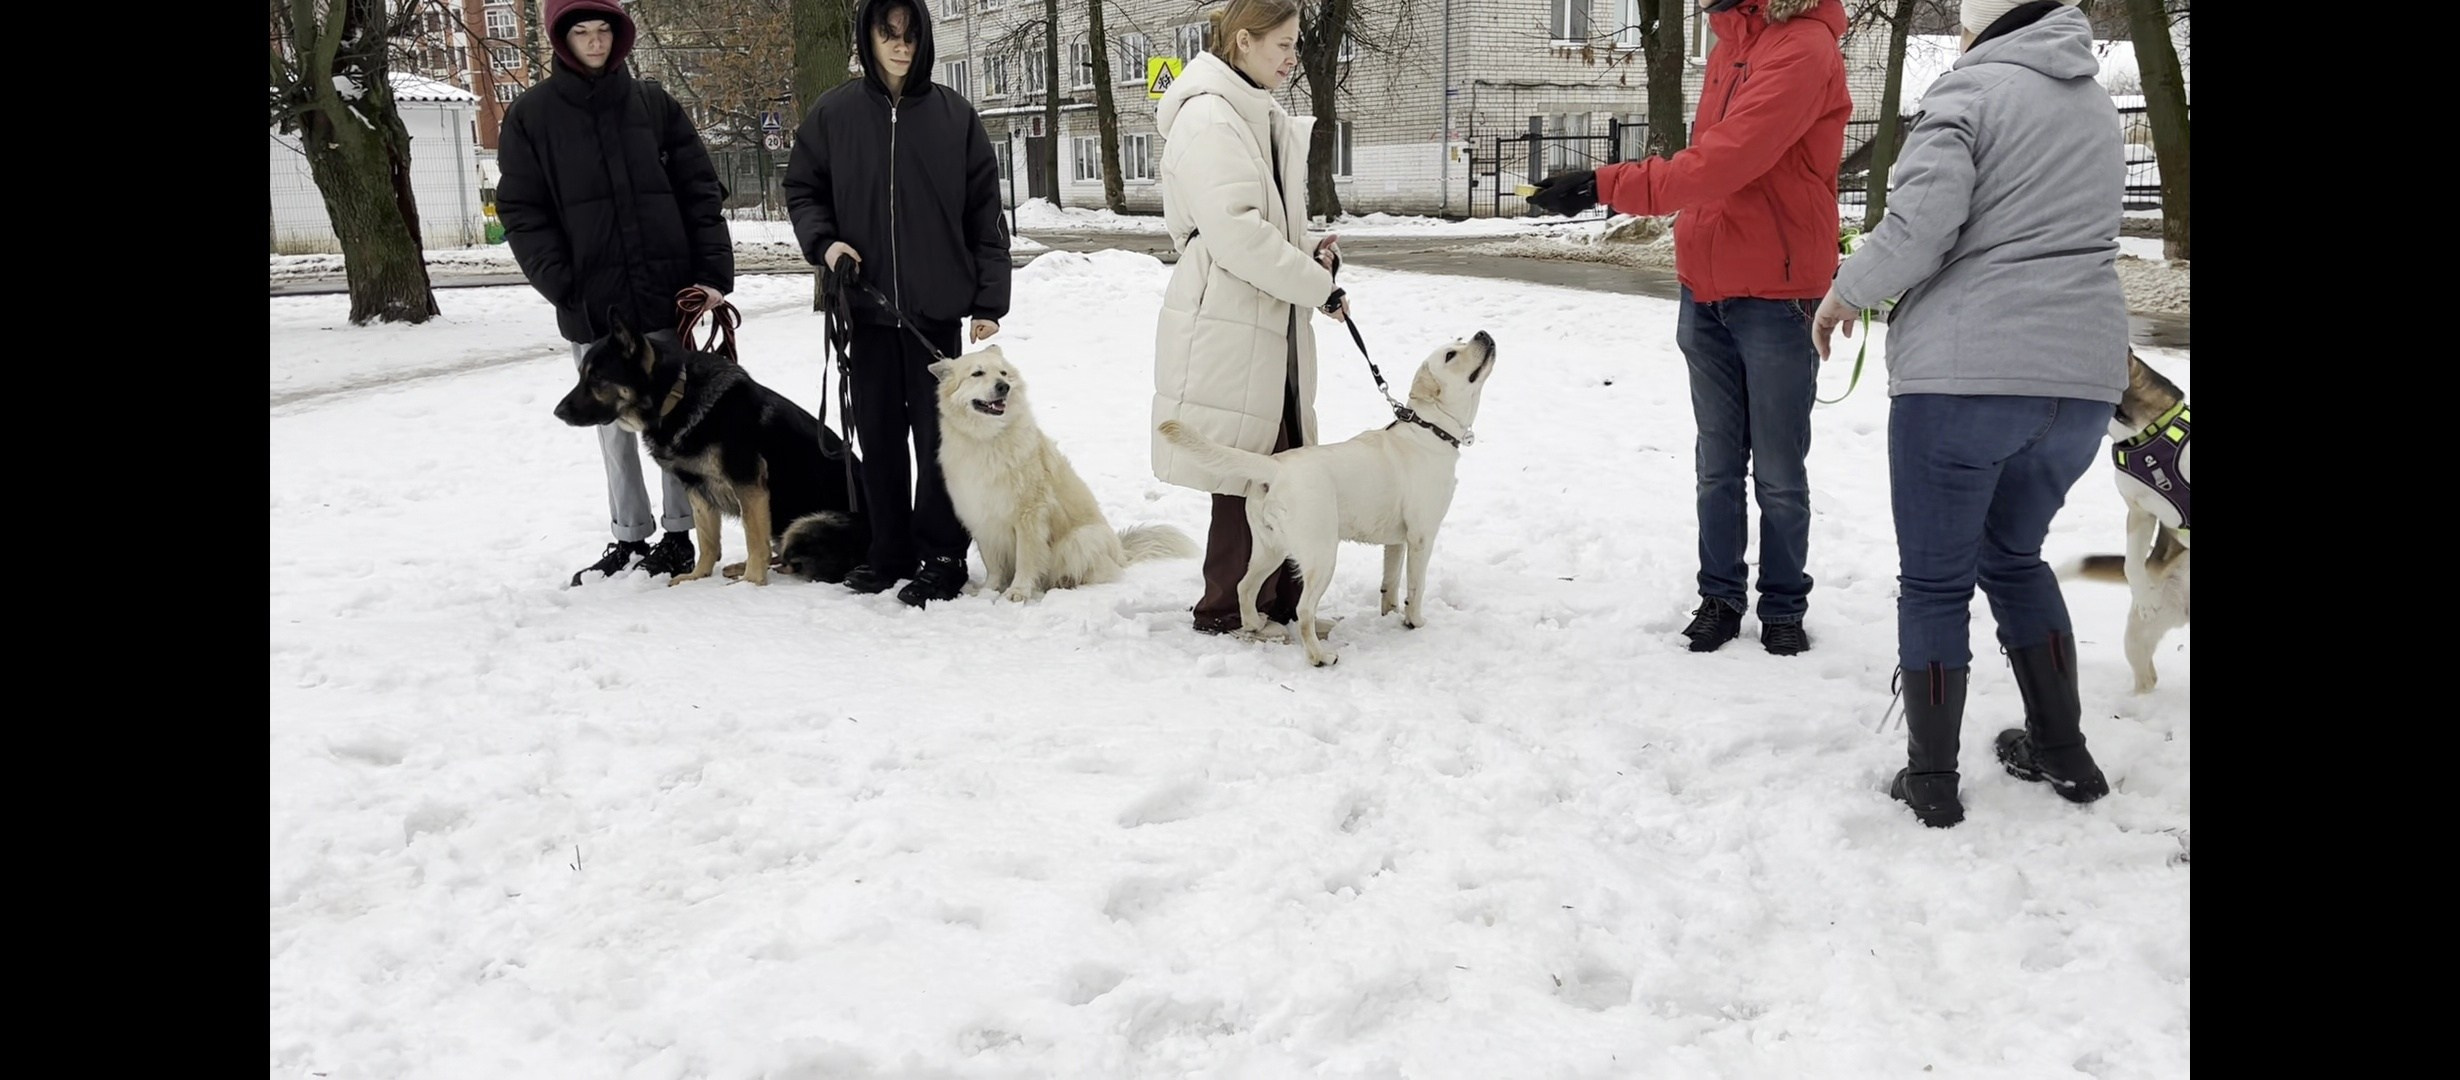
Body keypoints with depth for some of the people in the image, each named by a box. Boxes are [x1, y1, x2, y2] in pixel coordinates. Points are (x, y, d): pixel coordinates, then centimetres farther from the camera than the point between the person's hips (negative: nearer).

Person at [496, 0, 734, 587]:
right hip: (590, 306, 0)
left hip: (666, 295, 0)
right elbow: (520, 210, 1)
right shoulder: (531, 114, 4)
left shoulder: (654, 105, 7)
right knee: (613, 428, 9)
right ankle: (629, 536, 20)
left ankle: (678, 532, 18)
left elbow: (701, 192, 5)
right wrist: (559, 283, -10)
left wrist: (714, 271, -6)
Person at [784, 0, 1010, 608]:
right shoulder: (833, 114, 4)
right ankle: (890, 550, 21)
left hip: (936, 305, -2)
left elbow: (985, 215, 3)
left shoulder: (955, 116, 1)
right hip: (865, 304, 2)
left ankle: (941, 556, 11)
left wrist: (990, 300, -1)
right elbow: (801, 190, 13)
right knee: (877, 433, 9)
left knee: (936, 433, 0)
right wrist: (824, 242, -7)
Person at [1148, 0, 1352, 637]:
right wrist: (1315, 283, -16)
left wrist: (1312, 259, 4)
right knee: (1244, 475, -2)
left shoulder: (1265, 119, 16)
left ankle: (1282, 603, 26)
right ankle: (1225, 614, 11)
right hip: (1226, 328, -10)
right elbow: (1235, 232, -23)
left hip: (1272, 327, 10)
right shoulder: (1208, 119, -15)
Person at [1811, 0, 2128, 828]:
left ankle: (1931, 781, 11)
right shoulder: (2096, 106, 18)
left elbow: (1921, 221, -17)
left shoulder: (1972, 88, -6)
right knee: (2013, 555, 24)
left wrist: (1847, 293, -2)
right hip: (2084, 372, 7)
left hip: (1965, 372, -7)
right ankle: (2063, 752, 27)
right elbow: (2072, 231, 18)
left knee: (1935, 579, 5)